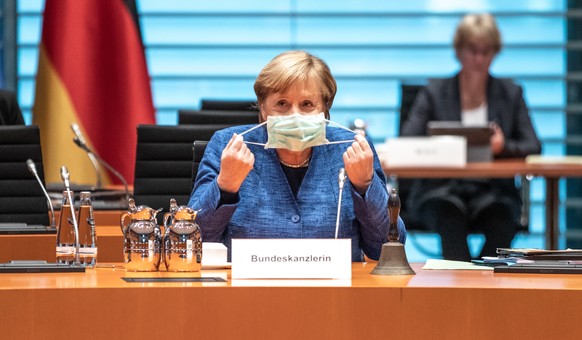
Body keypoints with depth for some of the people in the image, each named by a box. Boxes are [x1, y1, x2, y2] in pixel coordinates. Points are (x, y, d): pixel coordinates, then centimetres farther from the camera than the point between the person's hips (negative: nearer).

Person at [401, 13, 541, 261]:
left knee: (501, 215, -36)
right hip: (440, 189, -1)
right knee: (451, 212, -38)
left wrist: (504, 146, -19)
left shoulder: (511, 94, 15)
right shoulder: (434, 94, 11)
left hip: (493, 190, 1)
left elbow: (532, 147, 4)